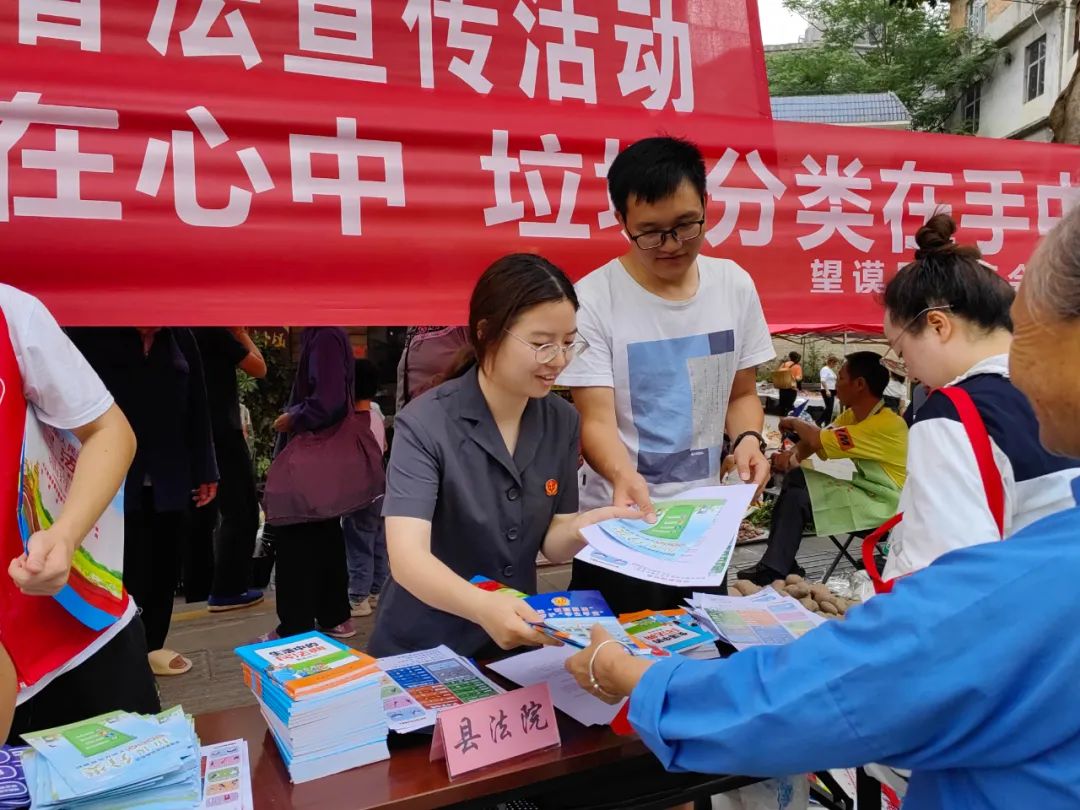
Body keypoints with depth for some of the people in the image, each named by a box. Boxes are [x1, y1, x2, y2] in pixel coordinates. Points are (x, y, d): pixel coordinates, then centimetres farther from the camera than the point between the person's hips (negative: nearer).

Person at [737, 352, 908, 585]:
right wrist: (791, 455, -18)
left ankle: (774, 571, -5)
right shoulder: (851, 415, 4)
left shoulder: (884, 424, -26)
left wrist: (794, 423, -10)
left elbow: (818, 440, -29)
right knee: (794, 478, 1)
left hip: (883, 504, -9)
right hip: (865, 491, 9)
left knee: (798, 497, -19)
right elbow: (816, 439, 3)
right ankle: (782, 563, 3)